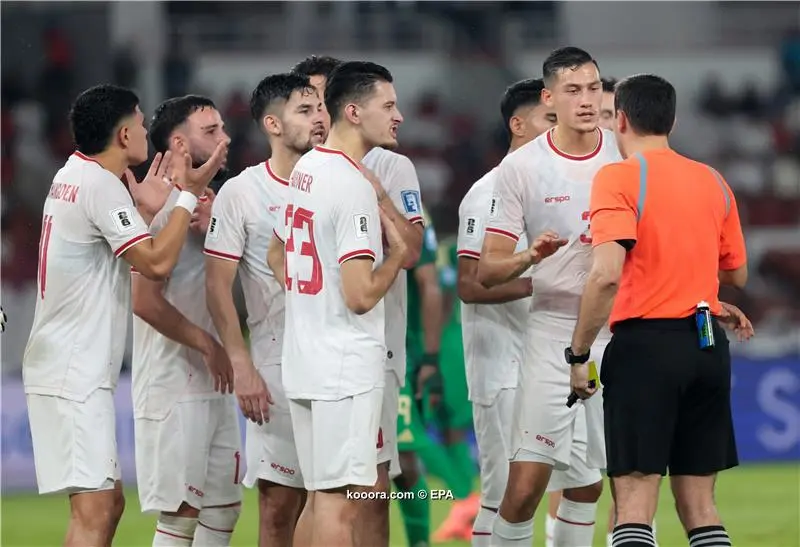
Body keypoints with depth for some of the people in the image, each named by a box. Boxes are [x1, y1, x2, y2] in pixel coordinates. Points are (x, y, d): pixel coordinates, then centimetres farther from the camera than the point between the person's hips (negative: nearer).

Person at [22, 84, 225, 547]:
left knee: (109, 502, 15)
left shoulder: (72, 177, 16)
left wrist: (146, 210, 19)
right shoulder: (102, 186, -14)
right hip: (75, 374, -11)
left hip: (65, 367, 11)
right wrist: (187, 196, -12)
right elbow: (157, 262, -20)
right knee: (93, 510, -16)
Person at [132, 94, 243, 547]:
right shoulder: (163, 207, -12)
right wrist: (207, 344, -14)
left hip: (215, 385, 9)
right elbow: (145, 300, -20)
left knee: (224, 508, 10)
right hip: (175, 387, -9)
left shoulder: (207, 203, 15)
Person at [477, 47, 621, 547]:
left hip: (622, 332, 3)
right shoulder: (521, 167, -5)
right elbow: (487, 271, -4)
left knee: (587, 486, 7)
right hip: (554, 332, -3)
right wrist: (531, 258, -24)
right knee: (526, 484, -12)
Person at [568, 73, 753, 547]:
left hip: (646, 345, -6)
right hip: (709, 347, 6)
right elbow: (737, 274, 20)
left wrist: (579, 353, -10)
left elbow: (607, 275, -18)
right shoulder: (713, 181, 11)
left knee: (635, 504, -6)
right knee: (699, 504, 10)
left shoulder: (619, 178, -7)